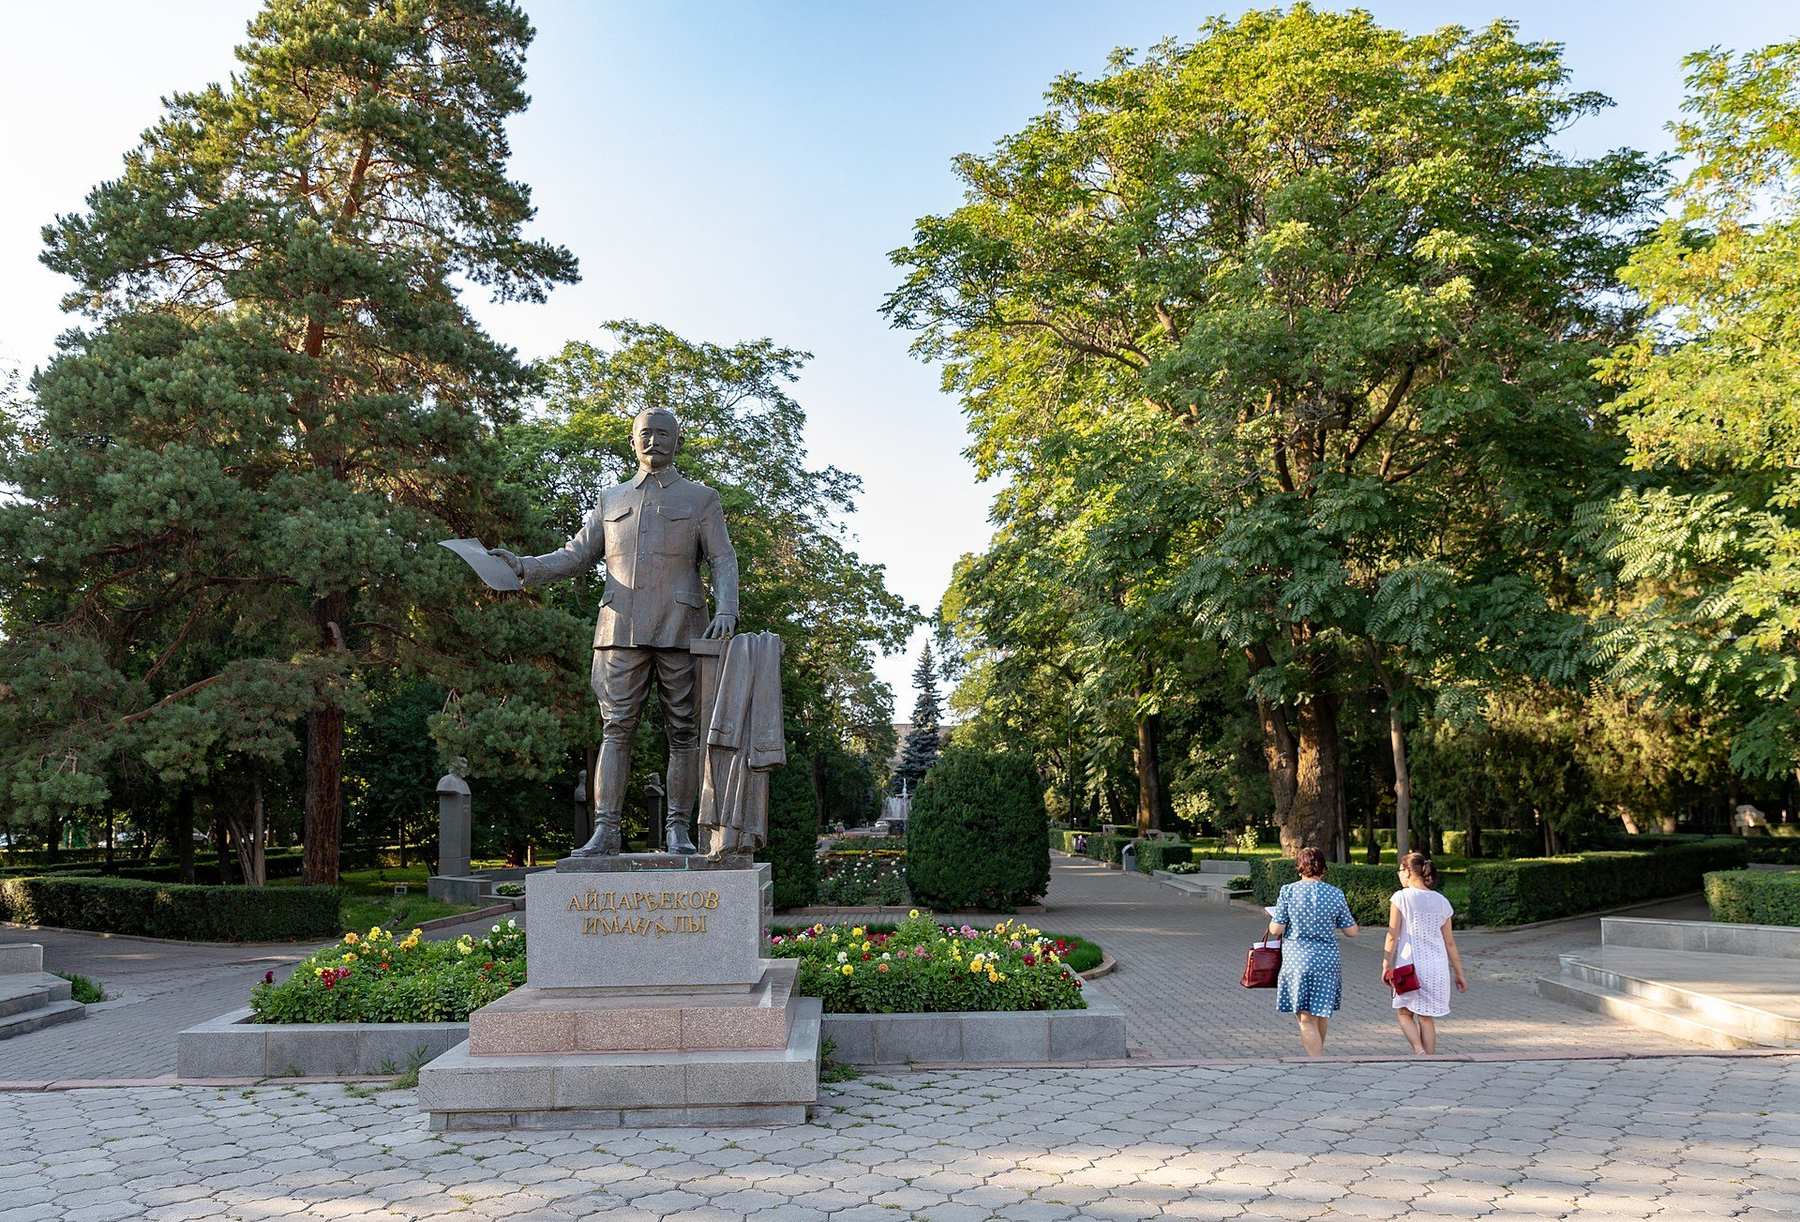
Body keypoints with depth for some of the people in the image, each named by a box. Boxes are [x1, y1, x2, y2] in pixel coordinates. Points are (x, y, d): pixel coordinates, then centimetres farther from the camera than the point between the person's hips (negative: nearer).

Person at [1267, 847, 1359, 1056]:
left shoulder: (1288, 892, -7)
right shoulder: (1336, 894, 0)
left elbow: (1275, 930, -8)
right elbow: (1351, 931, 5)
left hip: (1297, 960, -3)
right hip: (1328, 960, 3)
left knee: (1306, 1019, 1)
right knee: (1320, 1013, 19)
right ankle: (1316, 1050, 36)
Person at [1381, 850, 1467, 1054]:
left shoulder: (1401, 897, -6)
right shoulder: (1441, 901, 7)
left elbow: (1393, 936, -9)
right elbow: (1449, 942, 9)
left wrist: (1386, 965, -3)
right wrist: (1459, 973, 15)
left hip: (1410, 963, -4)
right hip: (1437, 965, 4)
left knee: (1404, 1012, 11)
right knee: (1427, 1018, 11)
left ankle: (1420, 1052, -8)